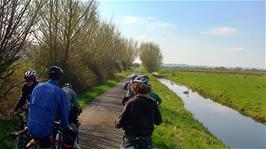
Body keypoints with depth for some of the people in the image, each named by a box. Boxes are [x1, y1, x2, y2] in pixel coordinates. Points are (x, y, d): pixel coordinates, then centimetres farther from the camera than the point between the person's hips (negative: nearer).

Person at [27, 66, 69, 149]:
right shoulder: (60, 92, -8)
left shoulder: (38, 86, 4)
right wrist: (64, 127, 15)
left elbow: (31, 105, 14)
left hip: (31, 127, 5)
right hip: (45, 129, -5)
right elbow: (64, 113, -3)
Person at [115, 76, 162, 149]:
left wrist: (117, 124, 10)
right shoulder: (153, 103, -7)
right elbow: (158, 121, 5)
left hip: (131, 138, -3)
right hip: (147, 138, 3)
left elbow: (120, 121, -13)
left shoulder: (131, 102, -17)